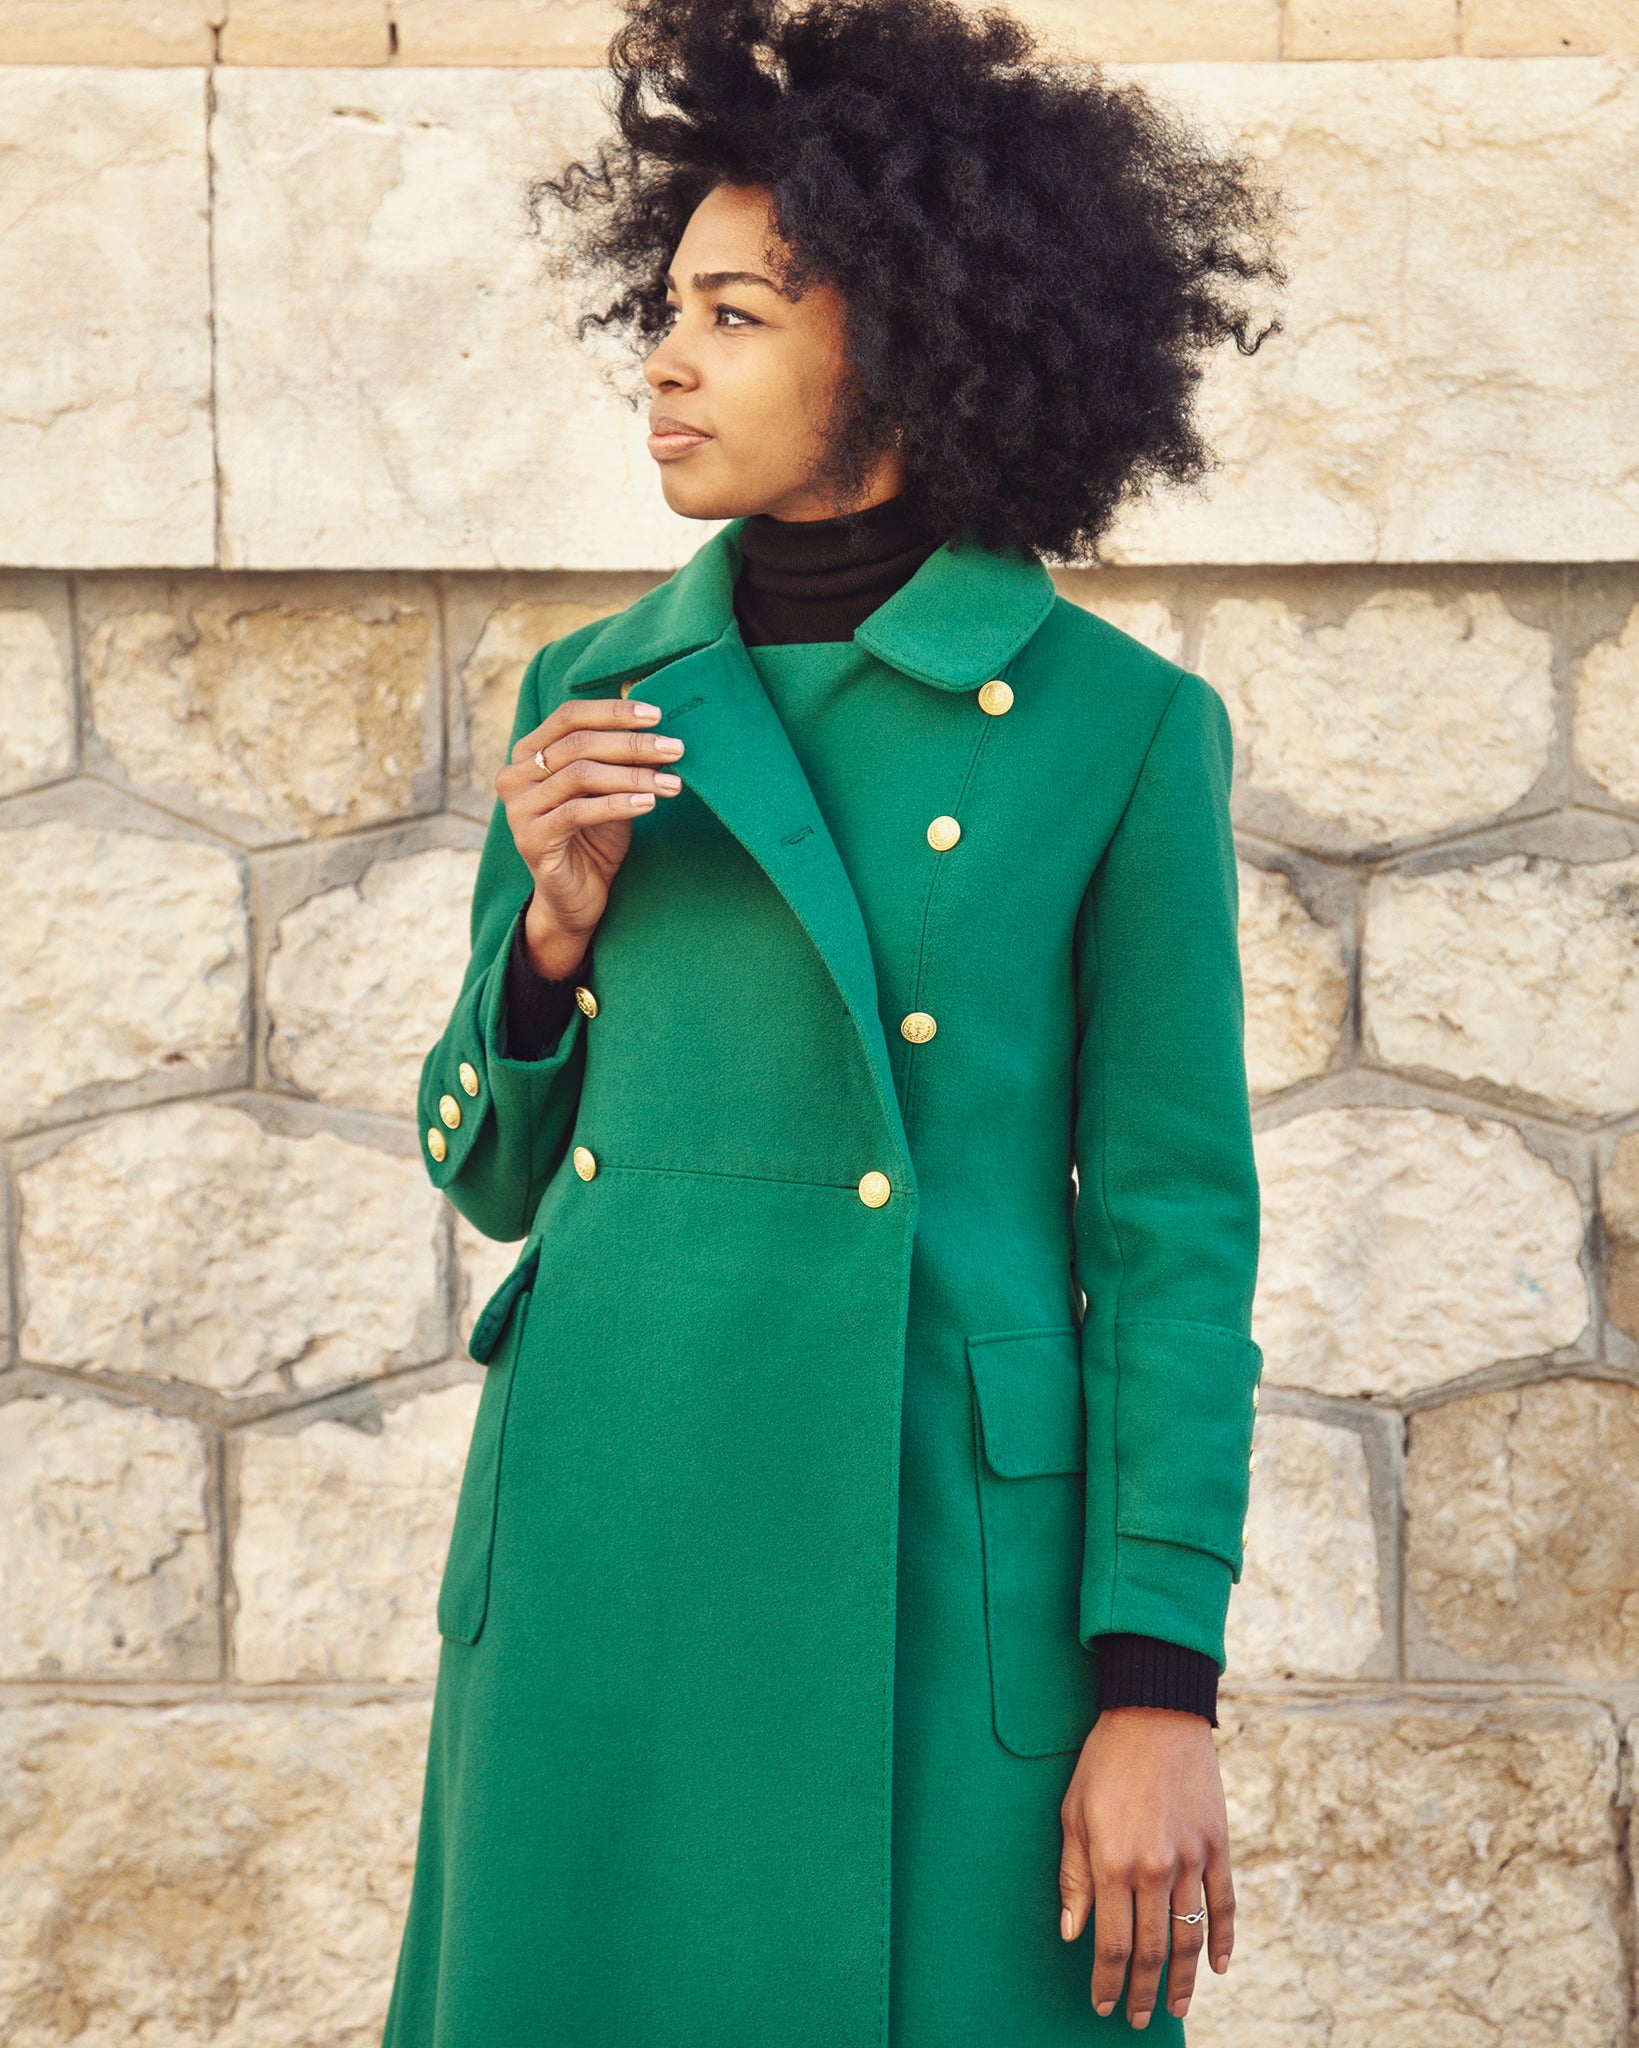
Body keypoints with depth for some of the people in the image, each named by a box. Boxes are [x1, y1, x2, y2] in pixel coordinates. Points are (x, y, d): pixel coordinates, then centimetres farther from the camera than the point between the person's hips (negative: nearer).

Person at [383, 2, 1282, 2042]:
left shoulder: (1115, 728, -4)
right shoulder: (593, 702, 8)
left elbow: (1174, 1226, -4)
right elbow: (493, 1171, 14)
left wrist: (1160, 1686, -9)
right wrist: (554, 916, -5)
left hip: (937, 1567, -4)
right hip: (608, 1546, 4)